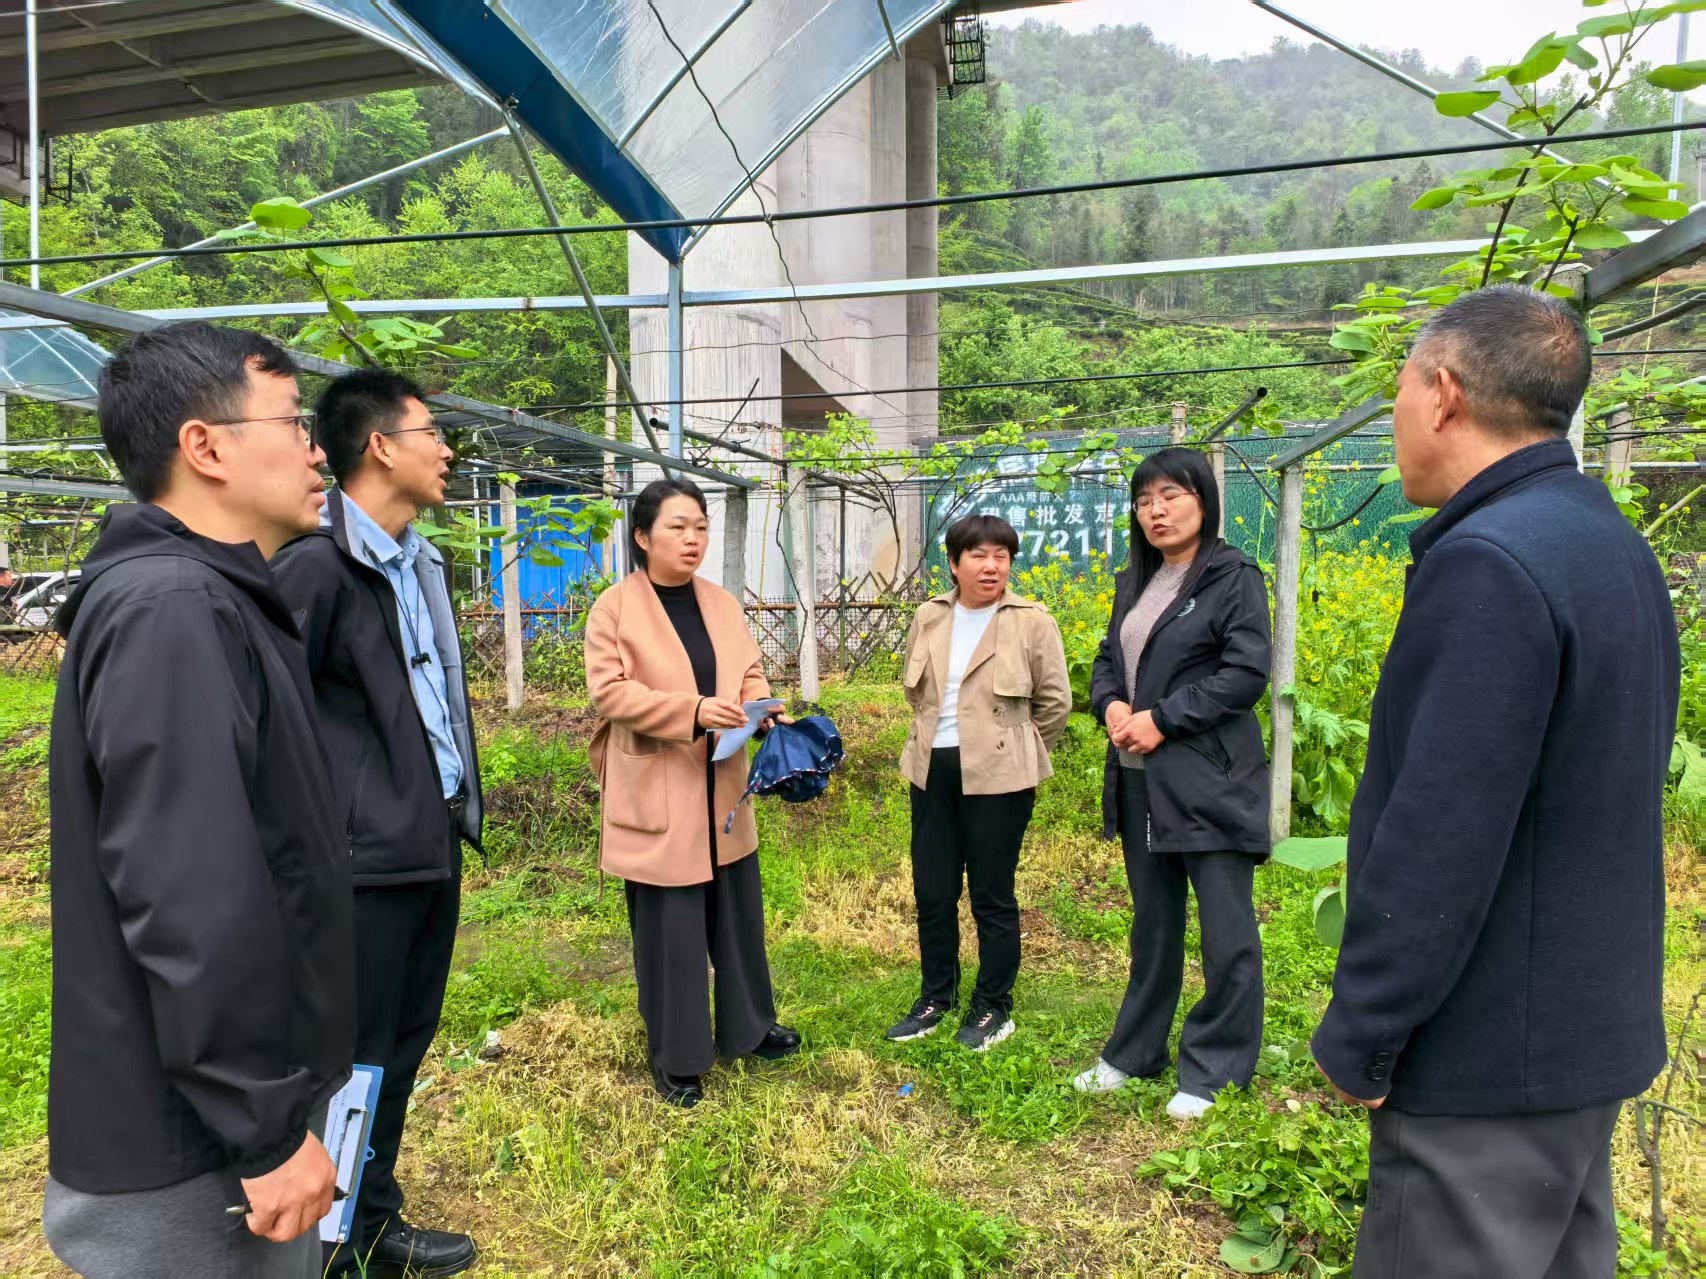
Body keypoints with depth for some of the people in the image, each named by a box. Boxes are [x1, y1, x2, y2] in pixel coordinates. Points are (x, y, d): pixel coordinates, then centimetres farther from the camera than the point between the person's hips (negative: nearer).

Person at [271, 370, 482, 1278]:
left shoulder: (420, 562, 12)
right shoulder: (316, 564, -16)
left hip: (434, 845, 9)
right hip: (368, 858, -9)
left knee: (405, 1045, 19)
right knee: (355, 1059, 6)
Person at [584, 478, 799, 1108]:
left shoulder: (722, 603, 8)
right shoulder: (614, 606, -9)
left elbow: (749, 672, 11)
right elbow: (610, 691, -16)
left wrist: (760, 708, -11)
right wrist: (692, 709, -26)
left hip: (721, 787, 6)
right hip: (656, 795, -5)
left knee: (737, 910, 17)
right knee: (669, 927, 5)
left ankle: (745, 1027, 37)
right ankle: (675, 1056, 24)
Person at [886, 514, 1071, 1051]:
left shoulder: (1032, 622, -7)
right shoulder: (929, 618, 5)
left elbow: (1055, 701, -1)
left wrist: (1014, 752, 4)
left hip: (998, 776, -4)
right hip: (934, 772, 5)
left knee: (992, 897, 6)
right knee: (932, 894, 12)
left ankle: (993, 1008, 24)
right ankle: (937, 997, 32)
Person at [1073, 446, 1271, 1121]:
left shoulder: (1233, 577, -7)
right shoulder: (1134, 582, 15)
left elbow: (1247, 673, -15)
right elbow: (1108, 657, 18)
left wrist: (1162, 719, -16)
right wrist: (1111, 705, -3)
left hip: (1208, 780, -7)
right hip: (1140, 780, 7)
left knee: (1227, 932, 3)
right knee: (1152, 923, 18)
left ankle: (1213, 1072, 19)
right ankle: (1135, 1053, 31)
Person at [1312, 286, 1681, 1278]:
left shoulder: (1486, 564, -23)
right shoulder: (1614, 546, 8)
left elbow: (1435, 843, -26)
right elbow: (1592, 800, 13)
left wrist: (1360, 1039, -15)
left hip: (1490, 1064, -9)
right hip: (1590, 1032, 9)